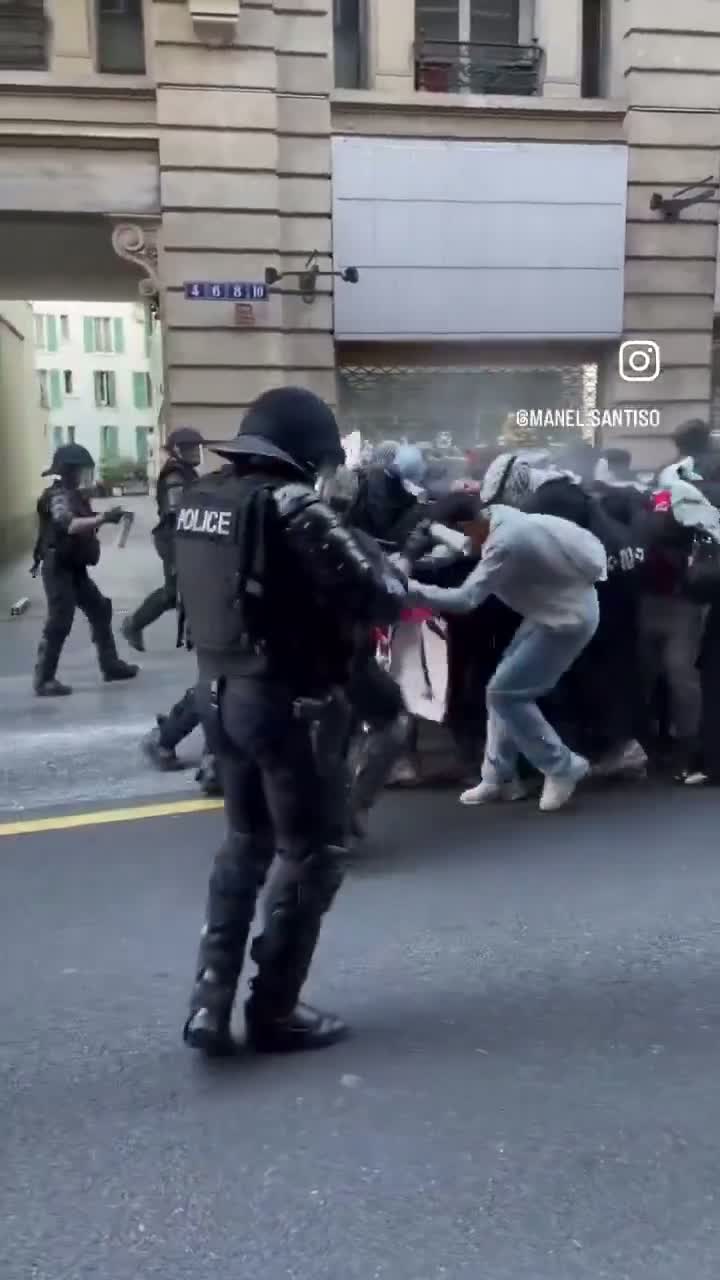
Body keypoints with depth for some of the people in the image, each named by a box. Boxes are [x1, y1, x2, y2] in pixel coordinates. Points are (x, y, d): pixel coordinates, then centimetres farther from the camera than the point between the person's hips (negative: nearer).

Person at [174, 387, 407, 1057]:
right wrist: (396, 579, 5)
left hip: (218, 690, 8)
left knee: (244, 842, 22)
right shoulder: (290, 503, -16)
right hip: (279, 700, -8)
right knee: (310, 855, 9)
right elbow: (372, 597, -18)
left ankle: (210, 1001, 21)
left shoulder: (199, 500, 7)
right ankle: (273, 1011, 19)